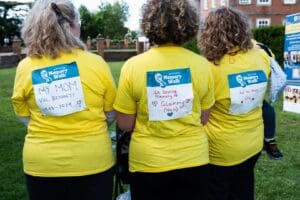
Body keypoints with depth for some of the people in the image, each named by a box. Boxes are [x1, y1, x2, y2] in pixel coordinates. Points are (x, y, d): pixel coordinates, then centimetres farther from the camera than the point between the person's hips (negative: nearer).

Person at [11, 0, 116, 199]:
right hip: (92, 160, -1)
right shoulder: (95, 63, -13)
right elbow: (111, 115, -1)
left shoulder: (25, 68, -9)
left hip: (42, 164, 2)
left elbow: (25, 117, 3)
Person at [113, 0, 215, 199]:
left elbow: (125, 124, -7)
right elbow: (203, 119, 1)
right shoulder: (202, 65, -10)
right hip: (193, 159, 2)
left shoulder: (132, 66, -14)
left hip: (148, 162, -1)